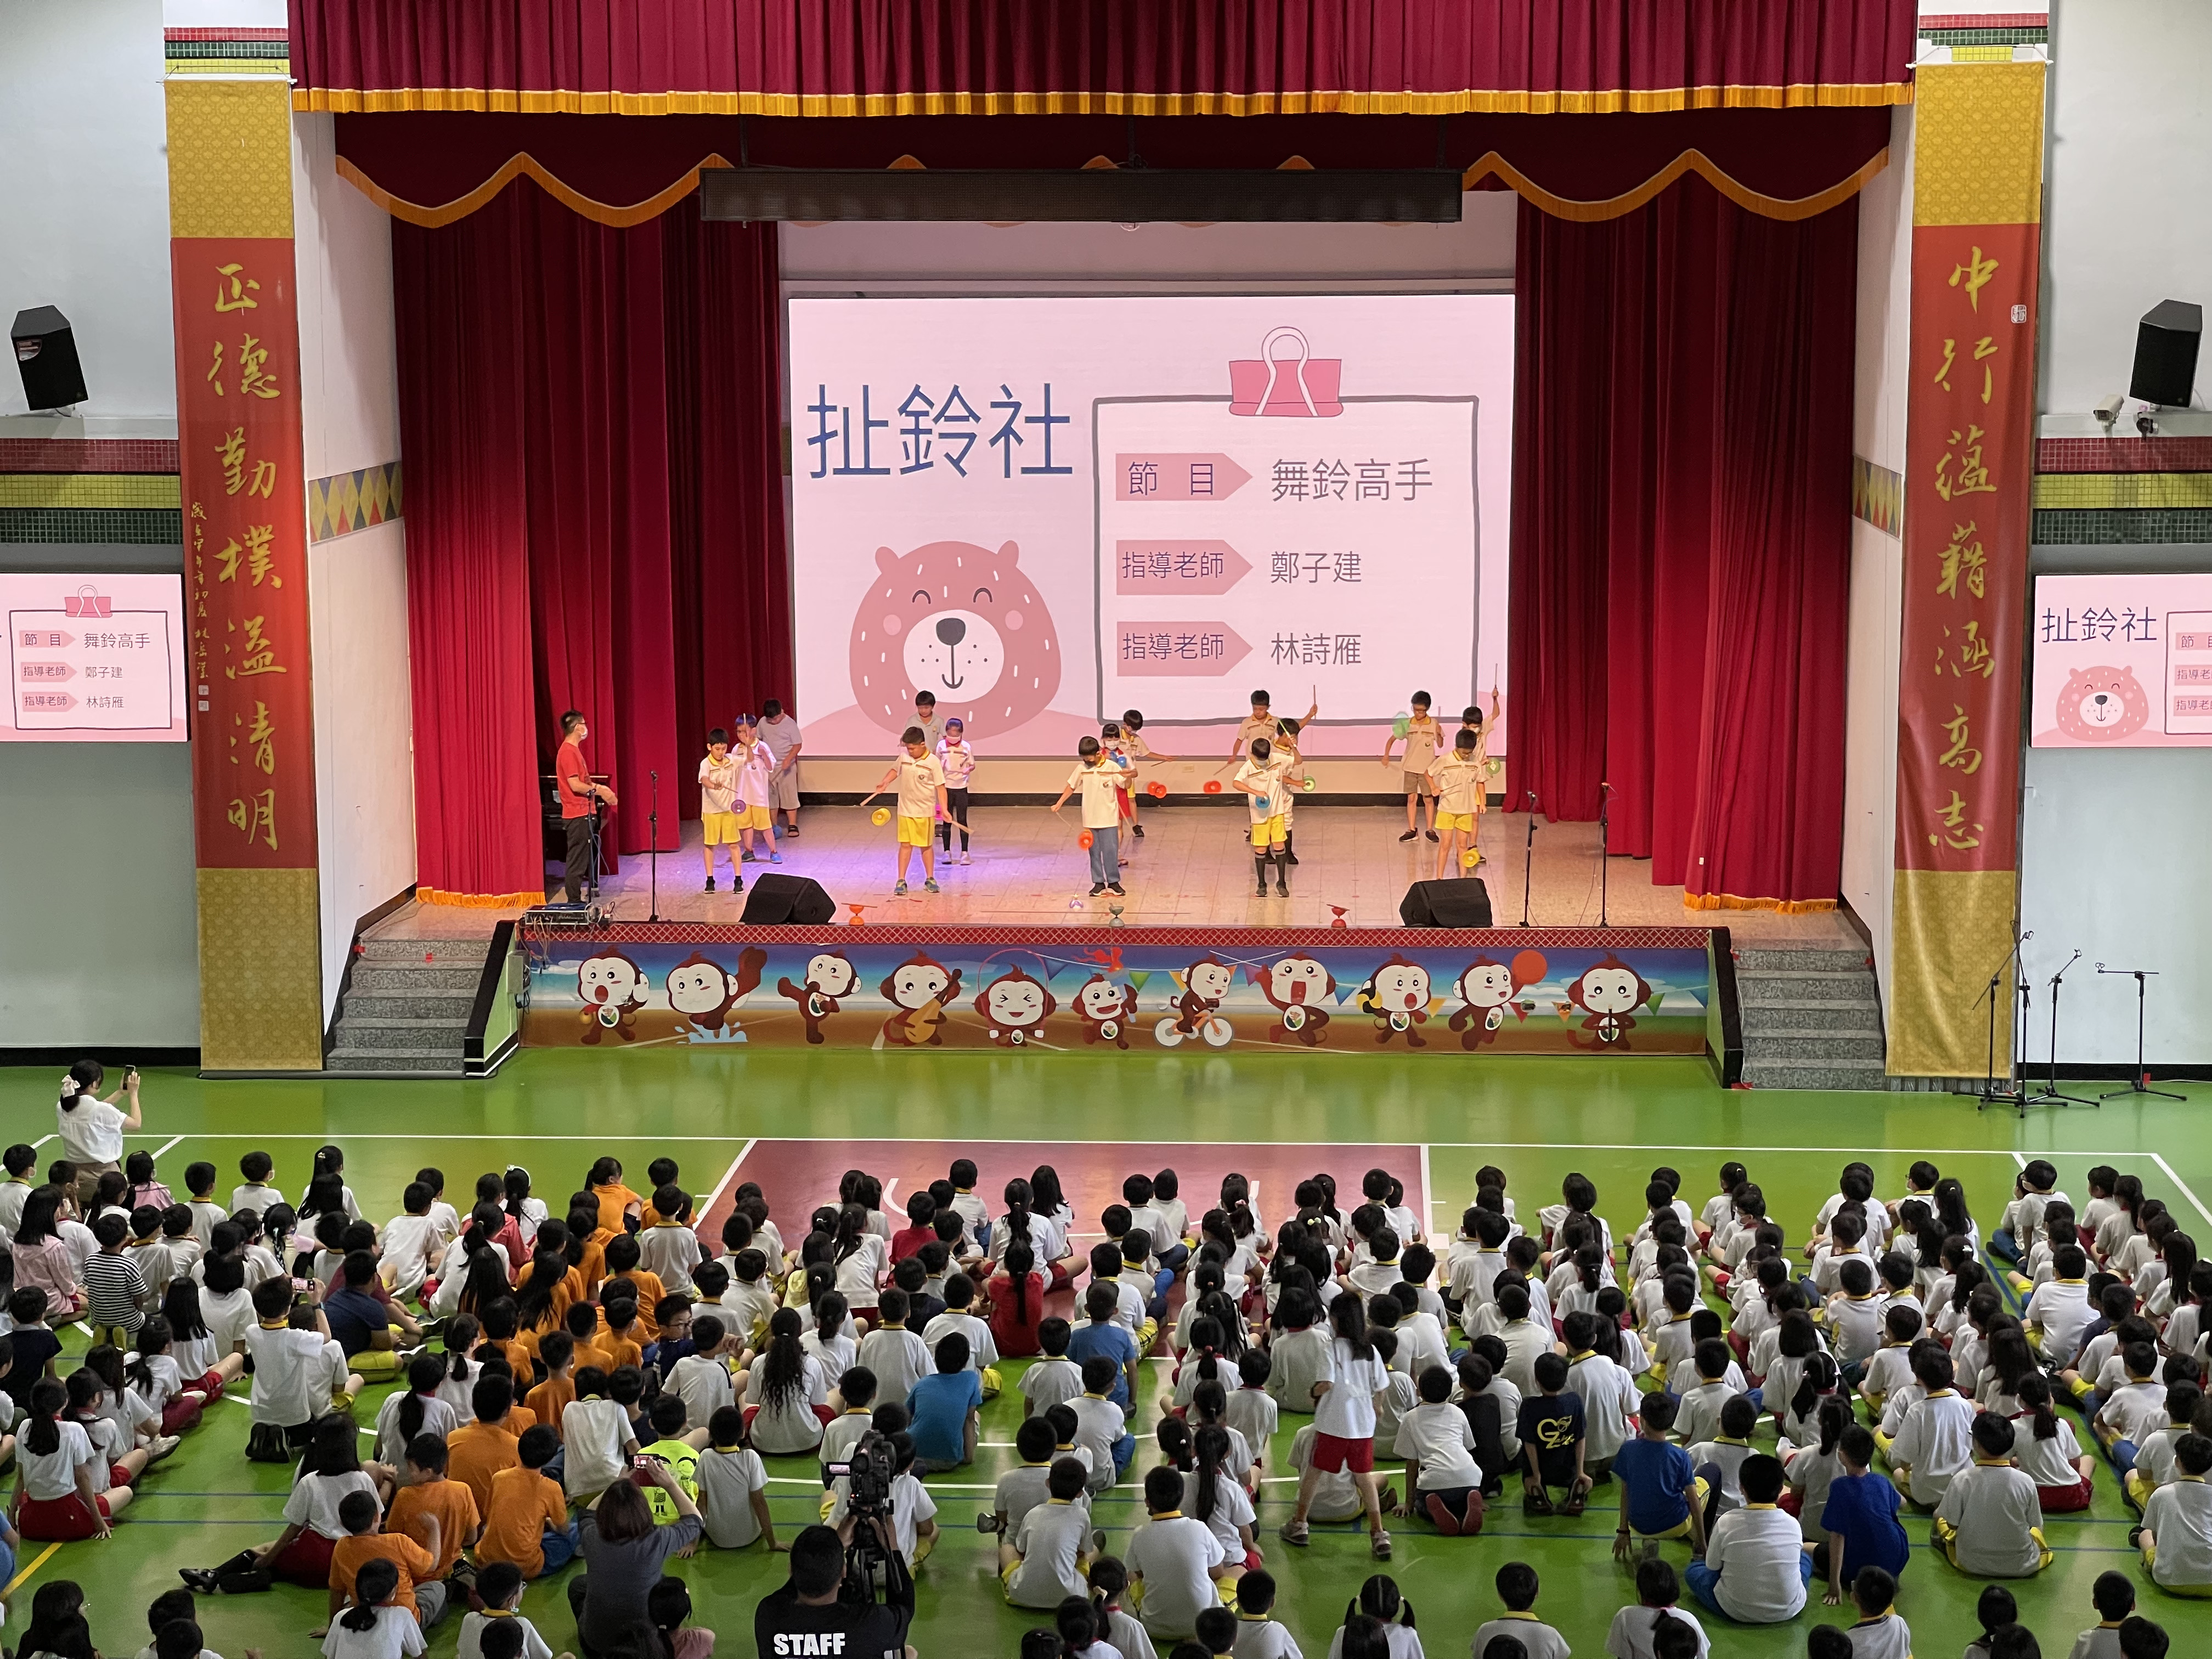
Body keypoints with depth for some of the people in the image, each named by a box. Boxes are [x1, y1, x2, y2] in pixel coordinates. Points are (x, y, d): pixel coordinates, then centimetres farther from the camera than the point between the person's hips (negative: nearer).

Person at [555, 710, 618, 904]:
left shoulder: (573, 750, 16)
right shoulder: (568, 752, -16)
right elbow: (575, 785, -21)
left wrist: (599, 787, 12)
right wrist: (599, 791, -14)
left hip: (583, 814, 11)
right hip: (578, 816, -11)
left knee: (583, 859, 13)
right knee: (577, 861, -8)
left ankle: (577, 901, 18)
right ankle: (574, 903, -5)